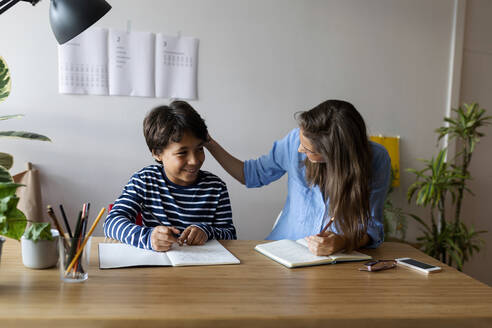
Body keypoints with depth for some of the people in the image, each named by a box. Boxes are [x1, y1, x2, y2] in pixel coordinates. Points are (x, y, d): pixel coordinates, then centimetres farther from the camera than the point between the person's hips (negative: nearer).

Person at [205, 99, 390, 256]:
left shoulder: (376, 159, -12)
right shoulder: (296, 139, -5)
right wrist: (210, 144, 4)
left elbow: (371, 227, -10)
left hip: (339, 260, -2)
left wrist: (342, 242, -31)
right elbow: (252, 174, 13)